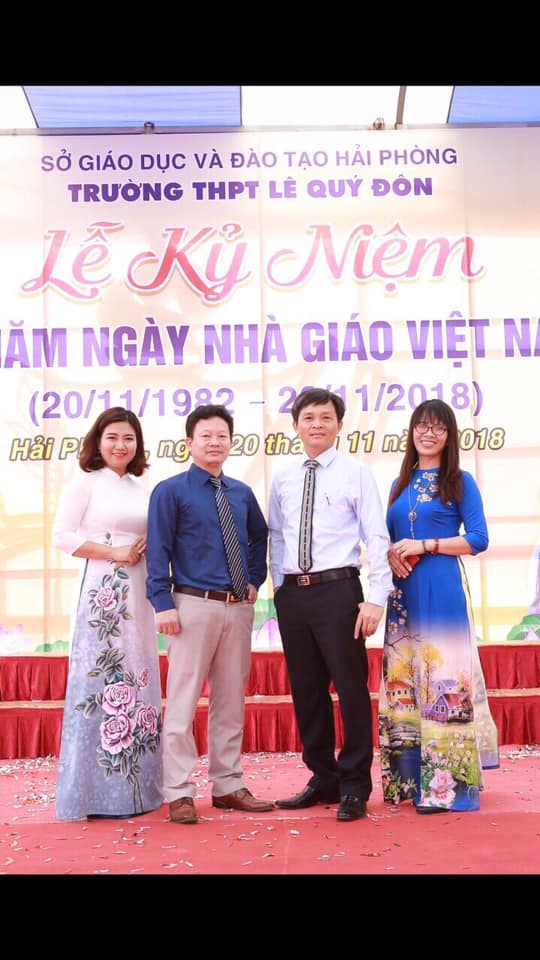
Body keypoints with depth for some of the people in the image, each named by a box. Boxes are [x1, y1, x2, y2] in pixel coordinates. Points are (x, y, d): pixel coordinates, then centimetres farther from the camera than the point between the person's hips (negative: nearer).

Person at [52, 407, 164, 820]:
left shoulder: (142, 489, 15)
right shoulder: (85, 483, -2)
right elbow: (62, 536, -9)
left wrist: (151, 544, 0)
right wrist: (113, 553, -14)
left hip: (139, 592, 7)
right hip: (102, 590, -6)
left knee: (138, 680, 9)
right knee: (101, 678, -5)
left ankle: (136, 785, 18)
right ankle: (98, 790, 3)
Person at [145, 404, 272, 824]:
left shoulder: (242, 493, 11)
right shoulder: (170, 491, -3)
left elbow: (260, 538, 26)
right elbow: (158, 552, -6)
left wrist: (255, 580, 13)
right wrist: (164, 604, -13)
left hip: (239, 607, 5)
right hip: (194, 605, -5)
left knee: (231, 701, 11)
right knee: (183, 700, -3)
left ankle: (228, 785, 22)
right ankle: (180, 793, 6)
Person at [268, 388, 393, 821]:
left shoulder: (356, 473, 0)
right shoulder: (283, 480, 12)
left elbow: (377, 538, -5)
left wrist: (376, 598, -12)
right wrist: (280, 587, 8)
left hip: (338, 590, -4)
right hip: (292, 593, 4)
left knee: (351, 687, 0)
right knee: (306, 689, 11)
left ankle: (354, 787, 13)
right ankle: (323, 779, 26)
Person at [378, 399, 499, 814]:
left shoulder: (460, 482, 1)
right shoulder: (401, 484, 16)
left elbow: (478, 539, -6)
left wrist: (424, 545, -13)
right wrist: (390, 553, -3)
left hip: (443, 590, -5)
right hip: (404, 591, 5)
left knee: (443, 677, -7)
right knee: (403, 679, 6)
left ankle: (446, 783, -2)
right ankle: (411, 779, 15)